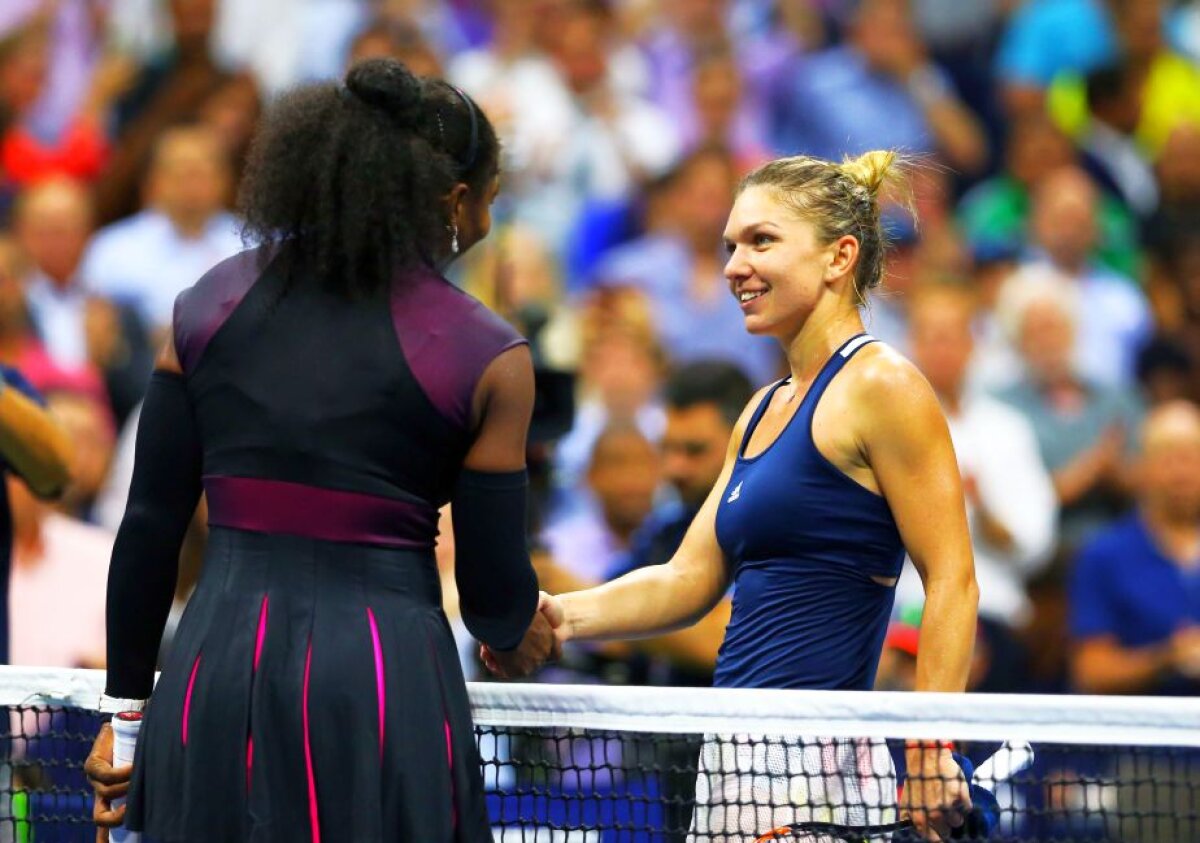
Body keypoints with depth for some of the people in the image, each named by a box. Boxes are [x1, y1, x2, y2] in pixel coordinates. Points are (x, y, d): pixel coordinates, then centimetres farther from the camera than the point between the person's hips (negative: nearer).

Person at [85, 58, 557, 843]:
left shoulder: (213, 303, 8)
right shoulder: (484, 357, -2)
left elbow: (149, 527, 8)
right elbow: (495, 593, 3)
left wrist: (124, 706, 16)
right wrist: (521, 636, 27)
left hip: (216, 675, 3)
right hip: (385, 681, -3)